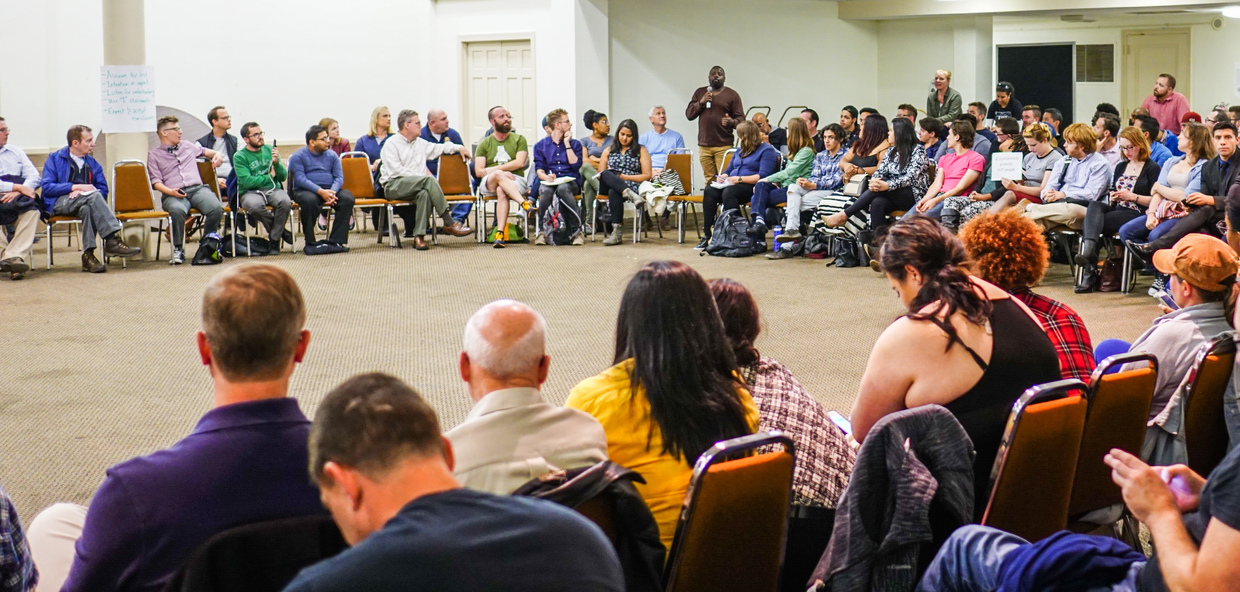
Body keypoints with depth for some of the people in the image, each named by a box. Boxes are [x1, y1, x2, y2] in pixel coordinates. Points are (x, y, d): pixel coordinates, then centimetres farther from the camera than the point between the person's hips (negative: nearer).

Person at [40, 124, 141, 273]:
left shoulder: (92, 163, 21)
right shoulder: (55, 159, 9)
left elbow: (103, 189, 9)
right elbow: (46, 187, -5)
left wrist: (81, 192, -11)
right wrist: (75, 187, -15)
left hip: (85, 203, 3)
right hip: (59, 203, -3)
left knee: (87, 208, -37)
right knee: (93, 195, -33)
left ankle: (88, 255, -44)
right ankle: (113, 240, -43)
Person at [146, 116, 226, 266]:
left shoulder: (188, 146, 28)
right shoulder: (153, 154, 15)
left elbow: (205, 151, 46)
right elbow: (156, 182, 5)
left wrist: (217, 154, 22)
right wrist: (171, 191, -14)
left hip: (198, 188, 3)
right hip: (173, 194, -3)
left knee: (216, 208, -32)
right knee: (177, 210, -41)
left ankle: (207, 245, -13)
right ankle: (178, 250, -22)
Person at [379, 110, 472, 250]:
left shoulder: (420, 143, 26)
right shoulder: (391, 144, 3)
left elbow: (438, 148, 39)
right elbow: (396, 170, -9)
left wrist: (459, 148, 23)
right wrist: (422, 176, -13)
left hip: (418, 186, 6)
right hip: (394, 186, -5)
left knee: (425, 193, -35)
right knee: (429, 180, -33)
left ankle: (419, 236, -39)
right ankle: (449, 223, -33)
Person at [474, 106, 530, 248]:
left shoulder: (519, 139, 14)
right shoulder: (485, 143, 16)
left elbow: (520, 163, -3)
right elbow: (478, 171, 4)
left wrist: (492, 169, -6)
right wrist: (499, 172, -13)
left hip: (516, 181, -1)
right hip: (489, 184, 1)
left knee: (502, 191, -37)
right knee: (499, 175, -37)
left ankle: (500, 232, -51)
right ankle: (524, 204, -54)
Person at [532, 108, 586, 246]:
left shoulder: (575, 144, 16)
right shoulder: (540, 145, 15)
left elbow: (575, 165, 0)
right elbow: (539, 168, 3)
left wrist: (567, 143, 0)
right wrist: (546, 177, -19)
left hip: (570, 181, 0)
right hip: (548, 182, 0)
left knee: (563, 188, -38)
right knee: (546, 190, -37)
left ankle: (577, 230, -34)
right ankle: (541, 230, -23)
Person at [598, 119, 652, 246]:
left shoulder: (641, 151, 14)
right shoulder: (608, 150, 24)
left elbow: (647, 175, 6)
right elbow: (600, 173, 20)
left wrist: (624, 177, -4)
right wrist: (602, 175, -5)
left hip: (632, 186, -3)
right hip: (608, 185, 3)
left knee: (614, 193, -39)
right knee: (606, 174, -34)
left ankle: (617, 231, -43)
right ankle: (631, 196, -52)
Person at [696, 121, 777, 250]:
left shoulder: (766, 150, 1)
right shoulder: (739, 152, 29)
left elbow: (763, 176, -12)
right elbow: (728, 171, 29)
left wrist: (740, 179, -19)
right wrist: (721, 177, 4)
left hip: (752, 186, -7)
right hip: (732, 184, 7)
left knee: (729, 192, -38)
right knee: (709, 191, -22)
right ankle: (707, 234, -30)